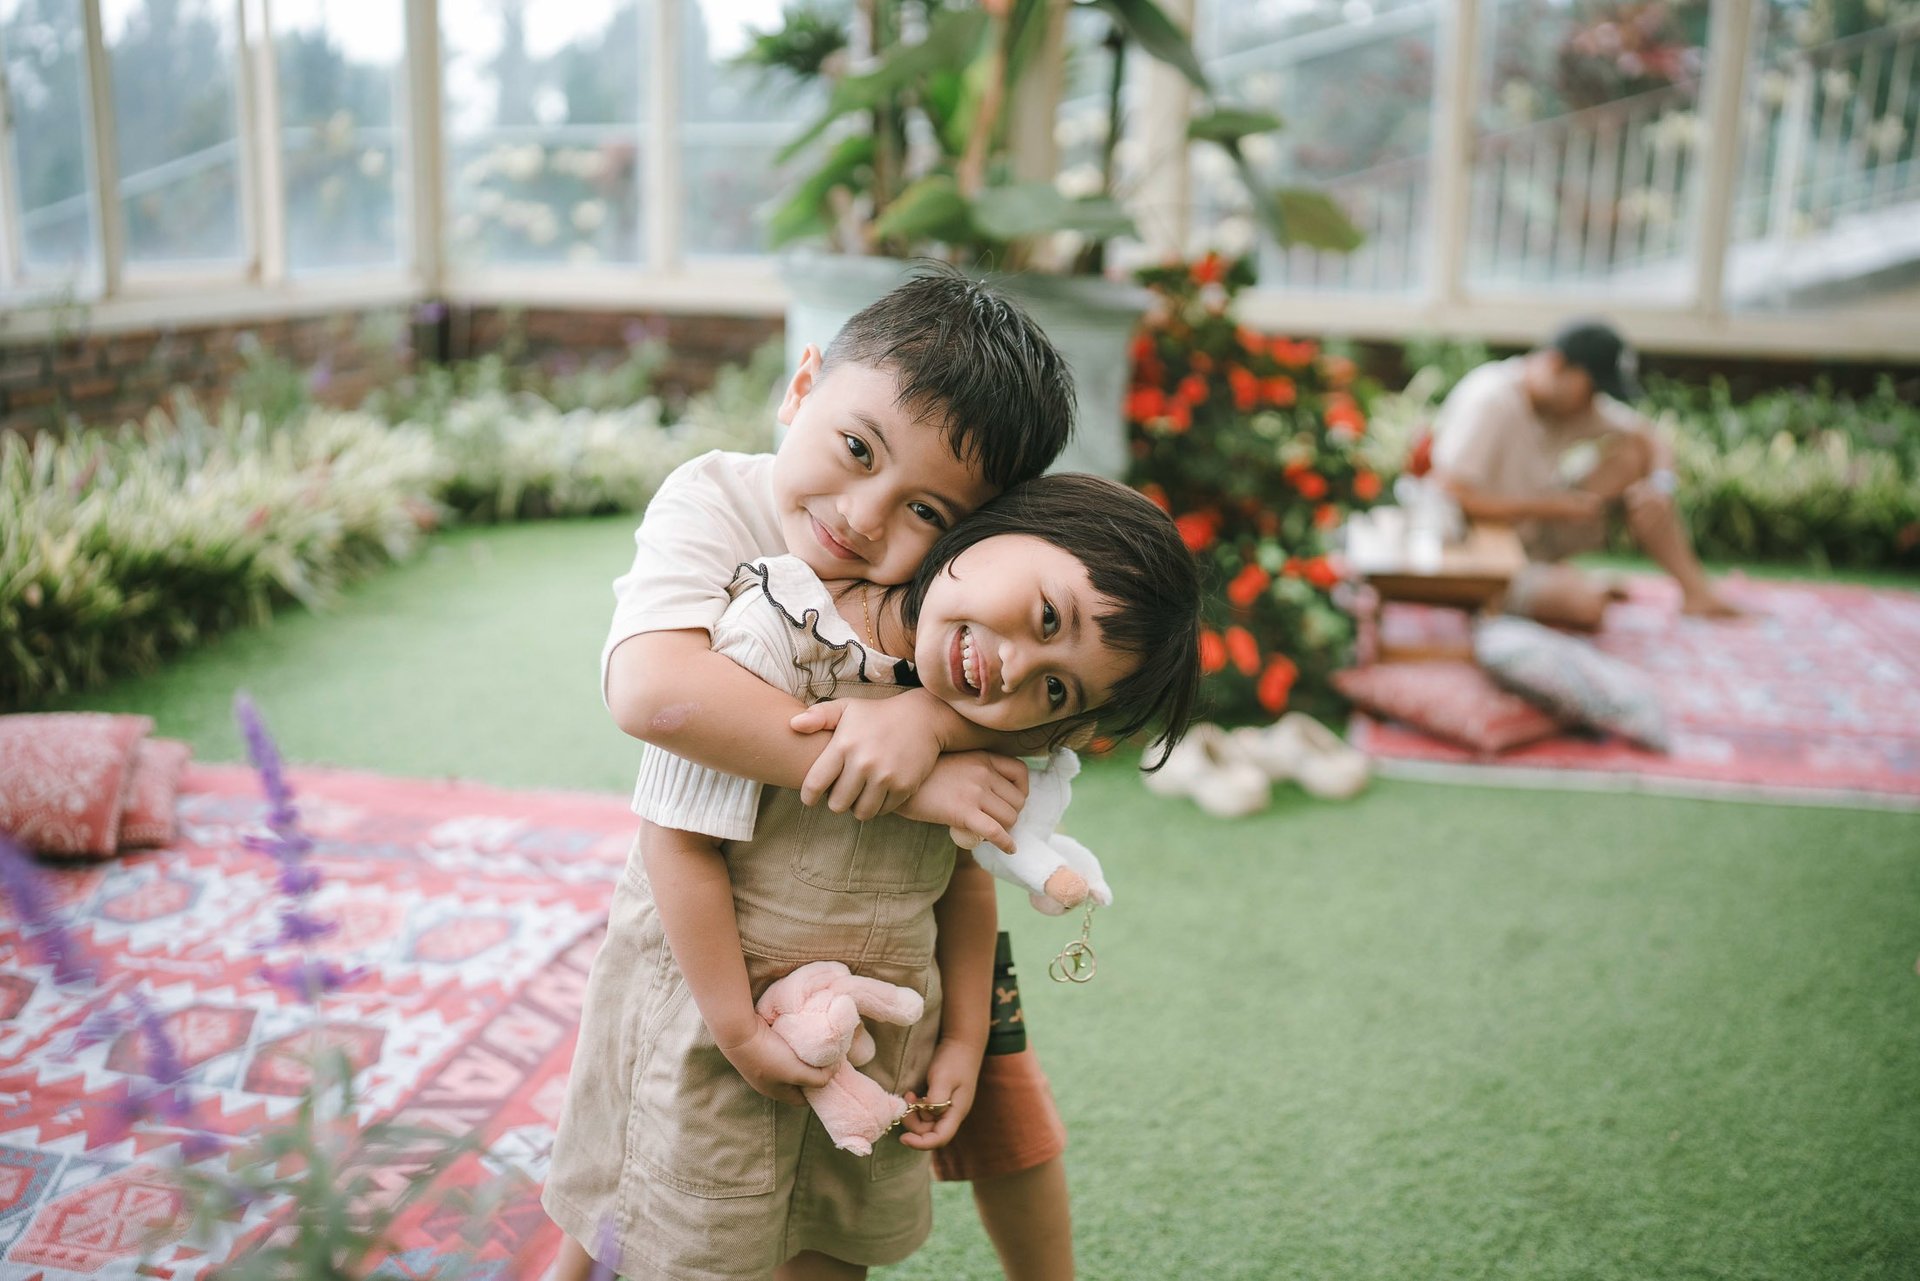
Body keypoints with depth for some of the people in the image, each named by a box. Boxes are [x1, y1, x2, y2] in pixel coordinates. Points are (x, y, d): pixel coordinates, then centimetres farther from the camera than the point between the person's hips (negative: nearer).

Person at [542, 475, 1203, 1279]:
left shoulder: (987, 727, -8)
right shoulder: (779, 638, -26)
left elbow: (965, 874, 6)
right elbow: (683, 844, -24)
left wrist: (964, 1040, 4)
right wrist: (743, 1034, -20)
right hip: (709, 1015, -5)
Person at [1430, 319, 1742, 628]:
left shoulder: (1576, 395, 0)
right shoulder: (1490, 401, -23)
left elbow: (1649, 440, 7)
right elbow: (1450, 496, -31)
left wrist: (1659, 485, -16)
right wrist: (1549, 506, -25)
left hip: (1539, 534, 8)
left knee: (1631, 455, -4)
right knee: (1585, 604, -34)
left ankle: (1695, 590, -2)